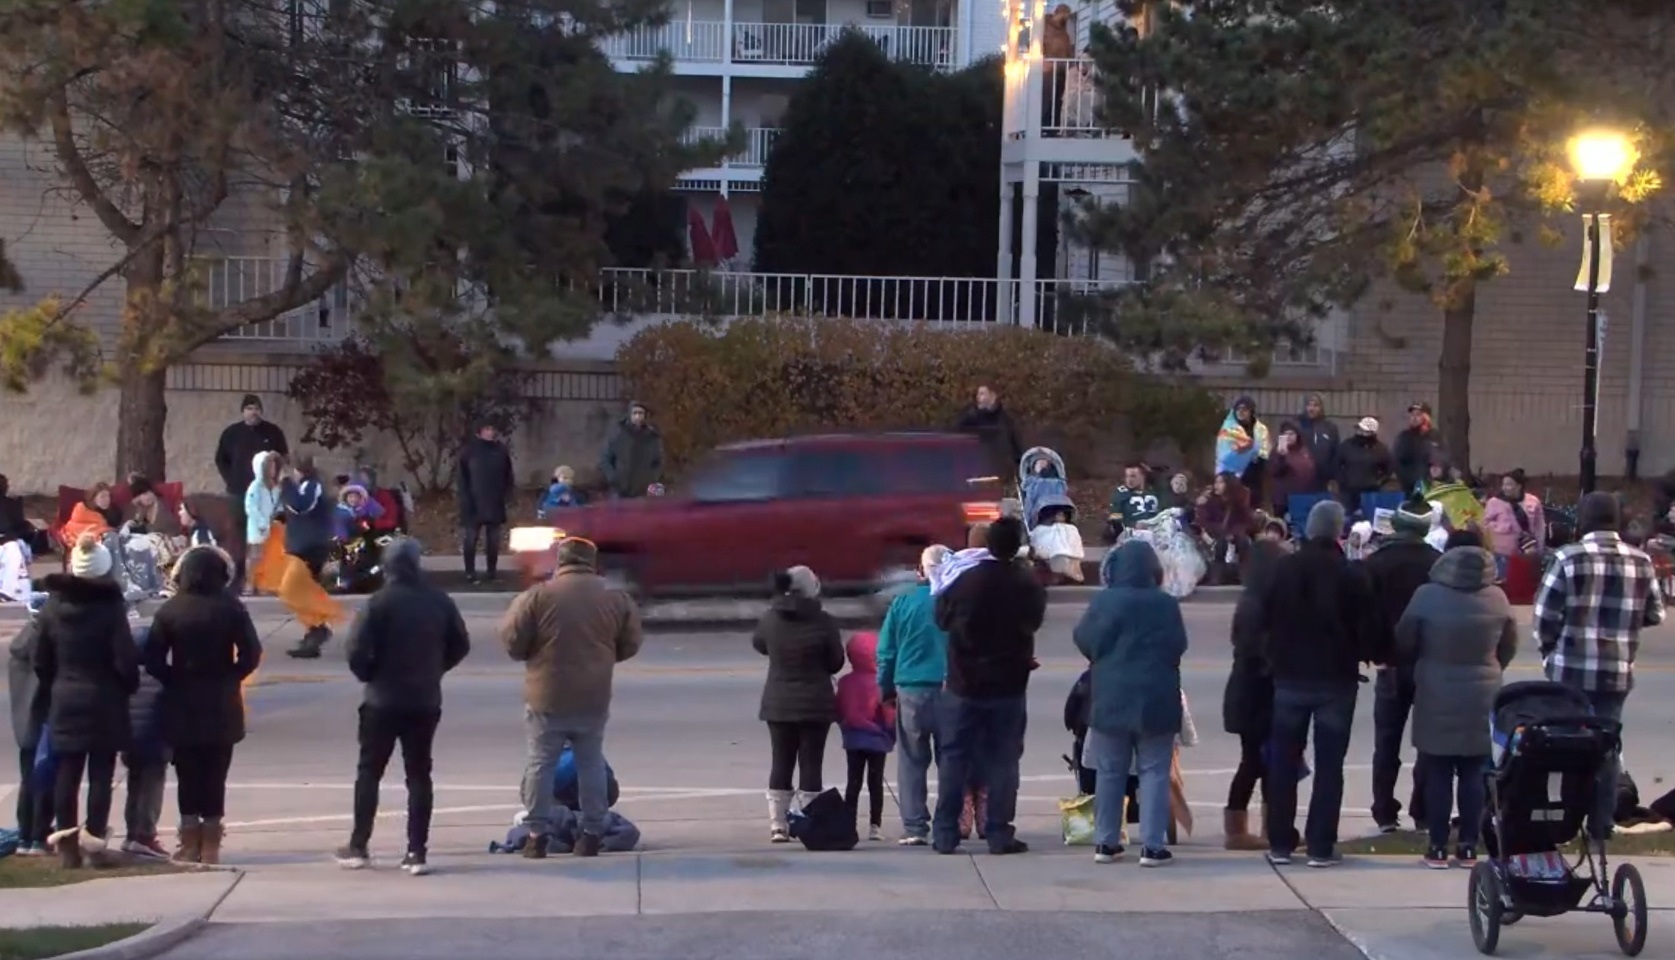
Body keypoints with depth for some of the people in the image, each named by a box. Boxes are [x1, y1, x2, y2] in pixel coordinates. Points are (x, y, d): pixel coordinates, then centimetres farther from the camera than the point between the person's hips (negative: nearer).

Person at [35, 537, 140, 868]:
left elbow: (41, 660, 5)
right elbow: (125, 659, -14)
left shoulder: (52, 607, 1)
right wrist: (129, 686, 4)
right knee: (101, 772, 3)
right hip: (104, 702, -4)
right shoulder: (111, 607, -13)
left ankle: (67, 844, 6)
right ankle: (95, 837, -4)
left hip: (64, 701, 4)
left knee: (67, 772, 7)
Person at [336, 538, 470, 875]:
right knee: (419, 774, 7)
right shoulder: (439, 602, 0)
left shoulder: (380, 602, -13)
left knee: (369, 772, 9)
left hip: (383, 700, -3)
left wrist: (369, 676, 0)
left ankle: (358, 847, 11)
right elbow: (460, 645, 6)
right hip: (426, 701, 3)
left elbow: (357, 650, -19)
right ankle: (417, 852, 2)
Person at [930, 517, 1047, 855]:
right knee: (1002, 760, 6)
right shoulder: (1027, 586, -11)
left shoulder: (964, 579, -11)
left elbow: (943, 618, 2)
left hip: (964, 684, 1)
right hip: (1008, 687, -1)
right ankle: (999, 834, 4)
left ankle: (945, 834, 7)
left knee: (955, 757, 8)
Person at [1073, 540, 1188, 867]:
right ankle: (1152, 845, -3)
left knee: (1110, 772, 11)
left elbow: (1084, 640, -1)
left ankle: (1105, 842, 14)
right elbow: (1178, 647, -1)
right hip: (1156, 699, -1)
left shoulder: (1103, 602, -7)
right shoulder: (1166, 605, -8)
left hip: (1111, 698, 1)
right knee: (1154, 772, 3)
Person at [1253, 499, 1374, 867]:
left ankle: (1280, 843, 11)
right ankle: (1321, 846, -1)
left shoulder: (1284, 569, -2)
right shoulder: (1352, 575, -10)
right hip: (1336, 678, -3)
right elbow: (1365, 627, -7)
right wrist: (1359, 654, 11)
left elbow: (1265, 619, 1)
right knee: (1329, 764, 2)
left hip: (1289, 675, 3)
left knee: (1283, 761, 10)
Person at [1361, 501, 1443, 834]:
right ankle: (1423, 813, 2)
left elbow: (1367, 614, -8)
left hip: (1391, 663, 0)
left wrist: (1375, 654, -1)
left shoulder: (1375, 563, -4)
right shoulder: (1437, 564, -6)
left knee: (1386, 743, 7)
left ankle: (1385, 814, 4)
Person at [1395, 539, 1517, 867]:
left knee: (1438, 776, 4)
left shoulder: (1427, 596, -13)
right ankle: (1469, 846, 10)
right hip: (1481, 697, 2)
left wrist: (1420, 666, 17)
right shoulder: (1497, 598, -5)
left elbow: (1404, 642, -4)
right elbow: (1509, 645, 8)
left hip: (1437, 697, -2)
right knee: (1474, 776, 9)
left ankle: (1438, 847, 4)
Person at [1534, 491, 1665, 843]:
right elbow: (1655, 614, 8)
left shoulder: (1569, 558, -8)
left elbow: (1545, 614, -8)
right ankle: (1601, 825, 12)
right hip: (1618, 672, 3)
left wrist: (1549, 650, 9)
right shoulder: (1641, 561, 2)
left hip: (1571, 670, -3)